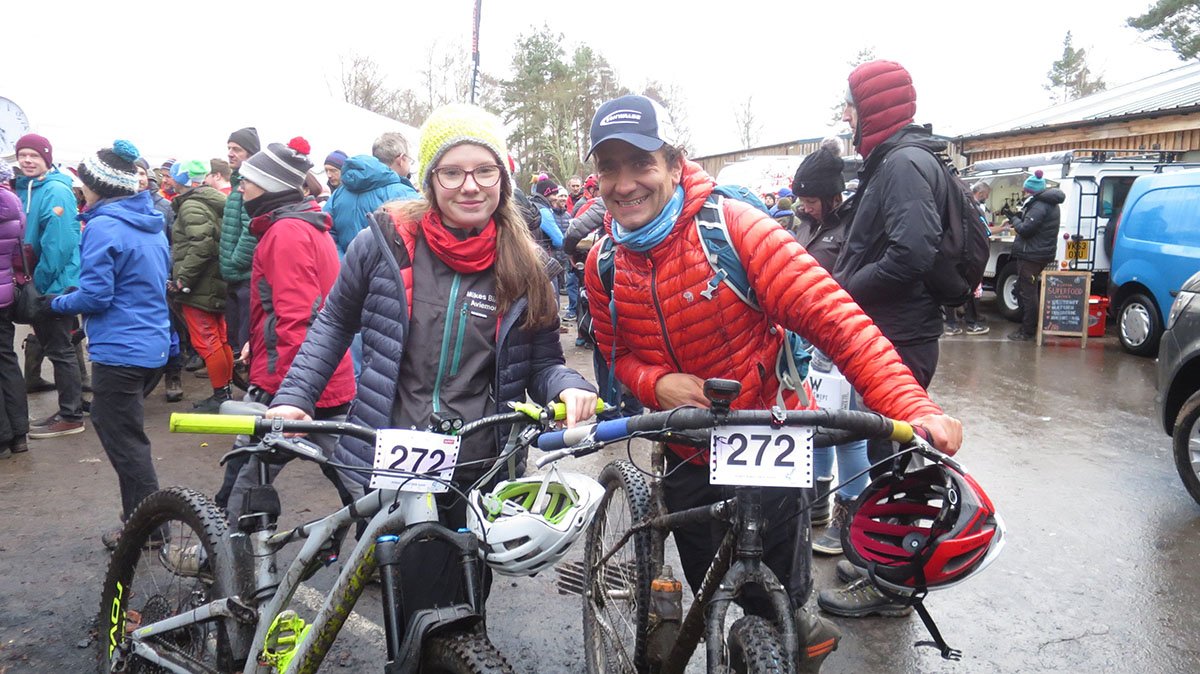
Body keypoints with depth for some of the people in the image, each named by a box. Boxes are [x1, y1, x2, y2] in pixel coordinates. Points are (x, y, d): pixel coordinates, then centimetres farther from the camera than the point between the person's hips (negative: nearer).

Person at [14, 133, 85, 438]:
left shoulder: (56, 191, -16)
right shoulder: (23, 188, 10)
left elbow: (58, 244, -21)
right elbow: (24, 239, 16)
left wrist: (39, 284, -16)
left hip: (56, 285, -8)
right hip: (39, 286, 8)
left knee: (60, 350, -1)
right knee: (53, 347, 15)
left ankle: (71, 417, 8)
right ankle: (70, 408, 26)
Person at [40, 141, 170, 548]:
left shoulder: (103, 227, -16)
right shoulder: (152, 225, 11)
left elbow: (95, 296, -18)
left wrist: (57, 303, 2)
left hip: (120, 351, -9)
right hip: (154, 345, 9)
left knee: (124, 442, 2)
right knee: (127, 433, 21)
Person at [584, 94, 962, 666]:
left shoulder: (732, 226, -21)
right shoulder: (604, 264, -6)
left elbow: (830, 315, -27)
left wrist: (911, 407, -38)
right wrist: (656, 383, -18)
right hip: (687, 463, 5)